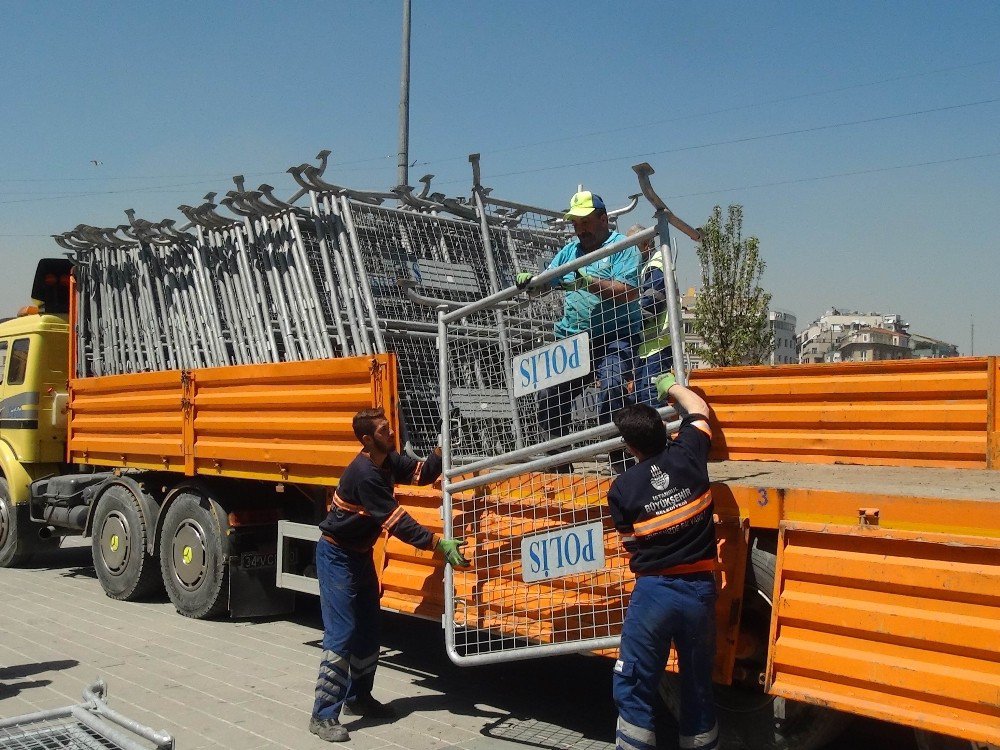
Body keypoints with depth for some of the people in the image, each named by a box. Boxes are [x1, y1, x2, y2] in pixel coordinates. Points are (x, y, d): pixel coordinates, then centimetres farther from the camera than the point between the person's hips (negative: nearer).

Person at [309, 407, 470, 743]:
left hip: (361, 554, 9)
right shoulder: (364, 473, -29)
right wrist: (439, 543, -30)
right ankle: (323, 716, -4)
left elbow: (422, 473, 6)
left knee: (368, 631, 15)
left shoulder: (389, 460, -2)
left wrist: (442, 450, -12)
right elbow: (397, 522, -29)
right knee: (341, 635, -11)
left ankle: (357, 697, 31)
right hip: (337, 556, -9)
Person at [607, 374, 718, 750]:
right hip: (700, 591, 3)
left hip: (653, 592, -3)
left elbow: (631, 545, 2)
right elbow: (699, 409, 17)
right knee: (698, 686, 17)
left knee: (633, 690, 8)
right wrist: (671, 386, 33)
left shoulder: (621, 488, -7)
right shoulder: (687, 455, -3)